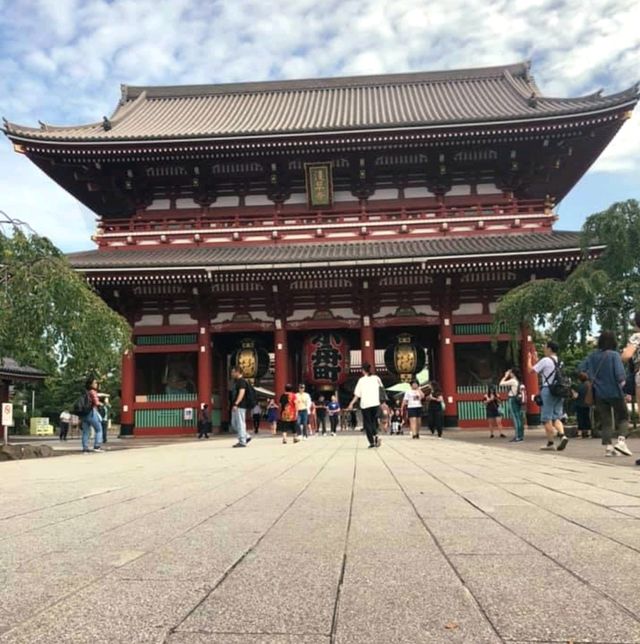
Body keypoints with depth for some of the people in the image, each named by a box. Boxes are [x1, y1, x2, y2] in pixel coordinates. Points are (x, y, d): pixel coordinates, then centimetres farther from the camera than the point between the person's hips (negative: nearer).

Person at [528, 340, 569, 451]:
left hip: (548, 390, -7)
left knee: (547, 418, 0)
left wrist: (529, 358, 8)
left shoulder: (545, 360, -10)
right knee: (557, 417, 11)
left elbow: (531, 370, -7)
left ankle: (550, 443, 0)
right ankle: (562, 435, -11)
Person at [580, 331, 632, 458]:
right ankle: (621, 441, -7)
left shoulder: (592, 356, 1)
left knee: (605, 421, 11)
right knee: (623, 417, 13)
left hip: (599, 393, 4)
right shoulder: (614, 355, -13)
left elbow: (581, 370, 1)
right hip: (614, 392, -4)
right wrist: (622, 381, 1)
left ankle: (608, 447, 7)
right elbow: (620, 374, -20)